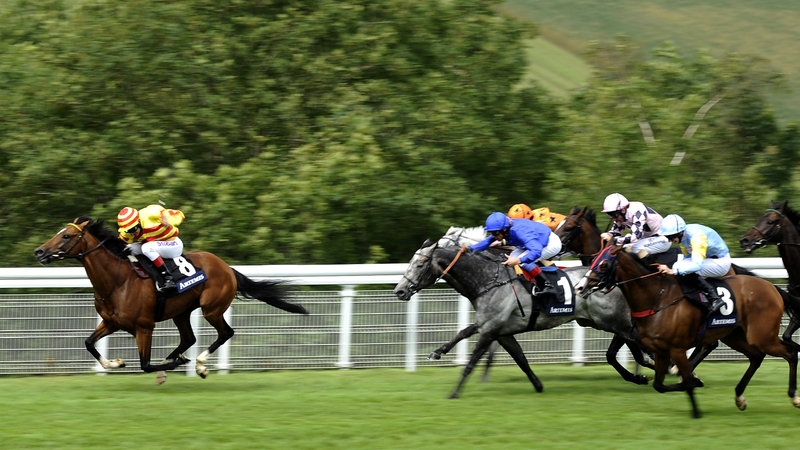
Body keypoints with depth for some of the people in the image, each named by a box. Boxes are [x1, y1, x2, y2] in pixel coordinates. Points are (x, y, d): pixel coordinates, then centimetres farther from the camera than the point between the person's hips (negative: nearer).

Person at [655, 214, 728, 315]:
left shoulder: (696, 237, -31)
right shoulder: (683, 235, -5)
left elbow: (697, 264, -40)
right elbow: (688, 257, 8)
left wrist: (674, 270, -49)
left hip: (721, 262, -9)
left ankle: (714, 298, -24)